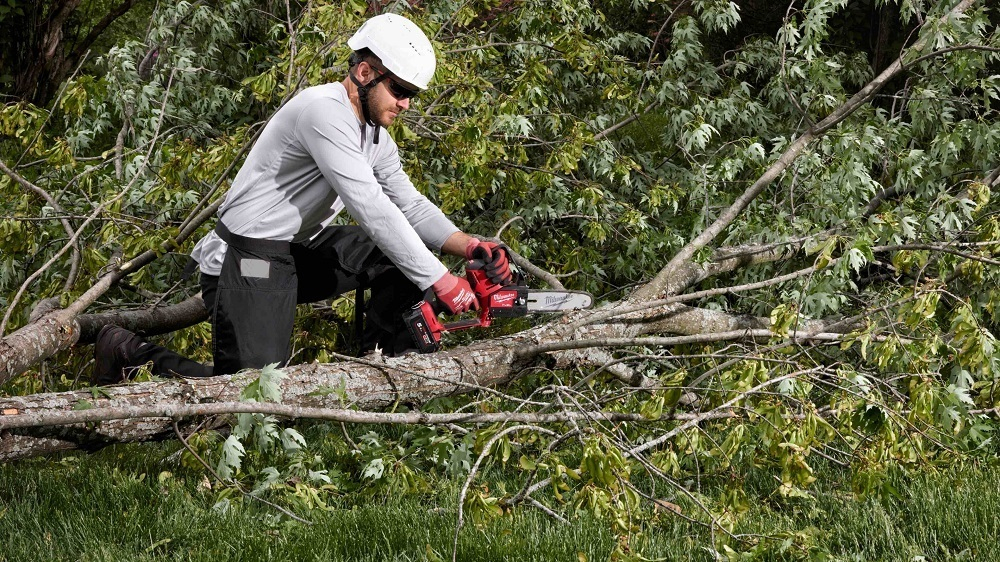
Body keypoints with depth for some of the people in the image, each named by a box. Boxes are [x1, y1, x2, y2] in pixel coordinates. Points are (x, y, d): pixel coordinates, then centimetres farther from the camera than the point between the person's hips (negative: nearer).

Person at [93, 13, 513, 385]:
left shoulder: (375, 136, 8)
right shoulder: (325, 111, -23)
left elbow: (411, 207, 15)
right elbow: (371, 209, -28)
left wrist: (470, 246, -4)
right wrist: (441, 281, -27)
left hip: (302, 252, 10)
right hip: (249, 263, -10)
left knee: (407, 254, -1)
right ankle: (132, 355, 3)